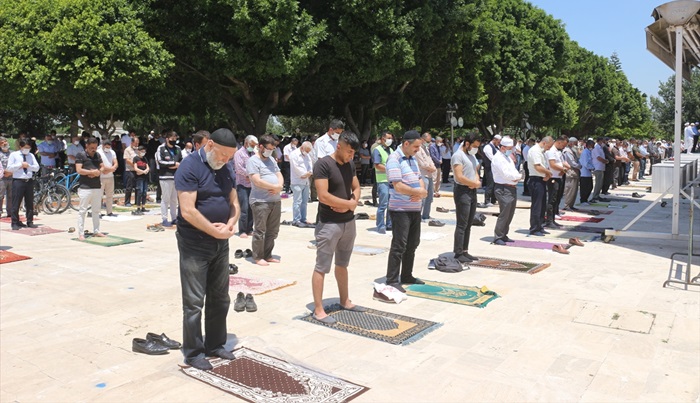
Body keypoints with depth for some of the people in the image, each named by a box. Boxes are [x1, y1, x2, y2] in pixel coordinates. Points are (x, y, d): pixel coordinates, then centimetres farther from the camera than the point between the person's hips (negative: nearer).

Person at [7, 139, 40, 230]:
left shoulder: (31, 155, 11)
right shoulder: (14, 155, 3)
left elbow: (37, 168, 4)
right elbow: (9, 168, -4)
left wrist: (28, 165, -11)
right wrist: (20, 165, -11)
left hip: (29, 181, 3)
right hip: (18, 181, -3)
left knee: (30, 203, 7)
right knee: (16, 203, -2)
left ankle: (30, 222, 15)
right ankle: (15, 223, 5)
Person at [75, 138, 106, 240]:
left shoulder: (97, 155, 13)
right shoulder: (81, 156, -5)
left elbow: (102, 167, 13)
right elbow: (79, 170, -13)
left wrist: (98, 172, -7)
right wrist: (92, 172, -14)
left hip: (97, 187, 6)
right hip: (85, 187, -6)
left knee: (96, 210, 12)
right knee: (82, 210, -3)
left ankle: (96, 231, 20)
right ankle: (80, 233, 0)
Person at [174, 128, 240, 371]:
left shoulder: (225, 169, 8)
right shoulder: (190, 168, -15)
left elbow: (234, 201, 12)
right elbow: (188, 211, -22)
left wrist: (231, 223, -8)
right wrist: (216, 231, -16)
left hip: (221, 243, 8)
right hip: (194, 245, -7)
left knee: (220, 298, 15)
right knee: (194, 301, 2)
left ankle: (215, 345, 29)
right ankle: (193, 352, 16)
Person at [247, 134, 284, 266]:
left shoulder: (271, 160, 17)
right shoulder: (253, 161, -7)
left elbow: (280, 176, 15)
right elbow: (257, 181, -17)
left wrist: (279, 187, -7)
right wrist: (275, 187, -11)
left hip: (276, 200, 8)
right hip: (260, 201, -8)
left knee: (272, 231, 12)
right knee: (260, 231, -1)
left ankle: (267, 256, 23)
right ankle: (258, 257, 10)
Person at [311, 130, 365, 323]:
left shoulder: (350, 164, 8)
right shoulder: (323, 164, -16)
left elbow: (356, 189, 12)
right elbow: (323, 196, -23)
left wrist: (349, 204, -10)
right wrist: (350, 203, -12)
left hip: (349, 222, 8)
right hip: (329, 224, -8)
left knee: (342, 264, 20)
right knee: (322, 267, 1)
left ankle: (345, 301, 32)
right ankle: (318, 310, 7)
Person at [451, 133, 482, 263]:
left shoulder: (472, 156, 18)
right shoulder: (458, 156, -12)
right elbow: (459, 177, -20)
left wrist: (477, 181, -3)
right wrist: (475, 183, -9)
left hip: (472, 192, 9)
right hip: (462, 192, -9)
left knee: (468, 224, 11)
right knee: (462, 225, -8)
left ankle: (465, 251, 18)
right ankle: (458, 253, -3)